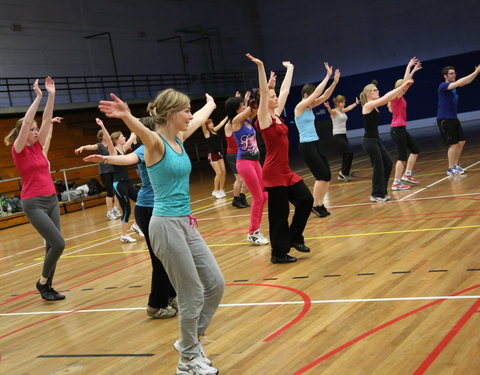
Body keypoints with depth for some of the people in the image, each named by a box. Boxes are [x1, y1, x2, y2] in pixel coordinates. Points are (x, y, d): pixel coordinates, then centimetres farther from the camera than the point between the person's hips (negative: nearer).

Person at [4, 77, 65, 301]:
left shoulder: (38, 146, 11)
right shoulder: (18, 150, -7)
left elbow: (47, 120, 7)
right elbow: (26, 122, -18)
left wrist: (51, 95, 0)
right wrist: (38, 97, -18)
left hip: (51, 200, 7)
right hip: (34, 204, -7)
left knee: (52, 245, 6)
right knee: (58, 243, -13)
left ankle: (48, 287, 16)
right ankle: (42, 282, 7)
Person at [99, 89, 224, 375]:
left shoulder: (179, 139, 11)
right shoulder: (155, 142, -13)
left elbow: (201, 118, 32)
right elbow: (142, 129, -38)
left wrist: (211, 103, 51)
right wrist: (126, 116, -60)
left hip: (186, 224, 9)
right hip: (167, 225, -9)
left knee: (216, 284, 10)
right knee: (192, 295, -2)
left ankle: (189, 341, 28)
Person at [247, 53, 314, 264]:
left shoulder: (277, 115, 11)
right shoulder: (264, 118, -10)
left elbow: (285, 90, 20)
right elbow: (263, 92, -22)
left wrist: (289, 69, 27)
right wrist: (260, 67, -30)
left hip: (286, 171, 9)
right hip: (274, 173, -9)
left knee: (306, 199, 6)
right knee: (279, 213, -2)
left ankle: (294, 237, 20)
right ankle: (279, 253, 9)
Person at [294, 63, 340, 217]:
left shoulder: (309, 107, 12)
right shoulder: (299, 107, -11)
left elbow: (324, 96, 9)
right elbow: (317, 94, -17)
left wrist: (335, 81, -2)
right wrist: (327, 76, -13)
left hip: (316, 143, 9)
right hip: (306, 146, -9)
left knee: (327, 176, 5)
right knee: (322, 176, -9)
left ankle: (320, 204, 14)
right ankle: (315, 205, 3)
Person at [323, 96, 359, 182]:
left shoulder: (343, 111, 13)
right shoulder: (334, 111, -11)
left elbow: (349, 107, 33)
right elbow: (330, 111, -34)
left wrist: (356, 103, 49)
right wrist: (328, 107, -57)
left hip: (343, 135, 9)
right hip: (337, 136, -9)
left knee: (346, 155, 7)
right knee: (350, 152, -14)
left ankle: (343, 175, 14)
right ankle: (343, 172, -4)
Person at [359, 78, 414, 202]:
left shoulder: (375, 105, 11)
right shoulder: (368, 105, -14)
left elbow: (389, 97, 9)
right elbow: (387, 97, -22)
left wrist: (404, 87, -2)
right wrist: (402, 85, -19)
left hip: (376, 140, 9)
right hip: (369, 141, -9)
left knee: (388, 163, 13)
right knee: (379, 167, -2)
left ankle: (382, 192, 22)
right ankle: (376, 195, 10)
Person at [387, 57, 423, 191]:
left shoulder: (400, 97, 12)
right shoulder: (396, 97, -12)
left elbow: (407, 82, 25)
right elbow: (405, 81, -17)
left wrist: (414, 70, 29)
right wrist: (409, 67, -9)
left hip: (401, 129, 10)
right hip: (397, 130, -10)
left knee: (415, 150, 14)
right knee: (403, 156, -8)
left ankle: (407, 174, 19)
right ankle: (396, 183, -5)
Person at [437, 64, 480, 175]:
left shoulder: (453, 85, 11)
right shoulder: (443, 86, -15)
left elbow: (465, 82, 7)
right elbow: (458, 83, -27)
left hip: (453, 118, 9)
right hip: (444, 119, -9)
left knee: (461, 142, 9)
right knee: (453, 144, -8)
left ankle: (456, 165, 21)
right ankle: (450, 169, 2)